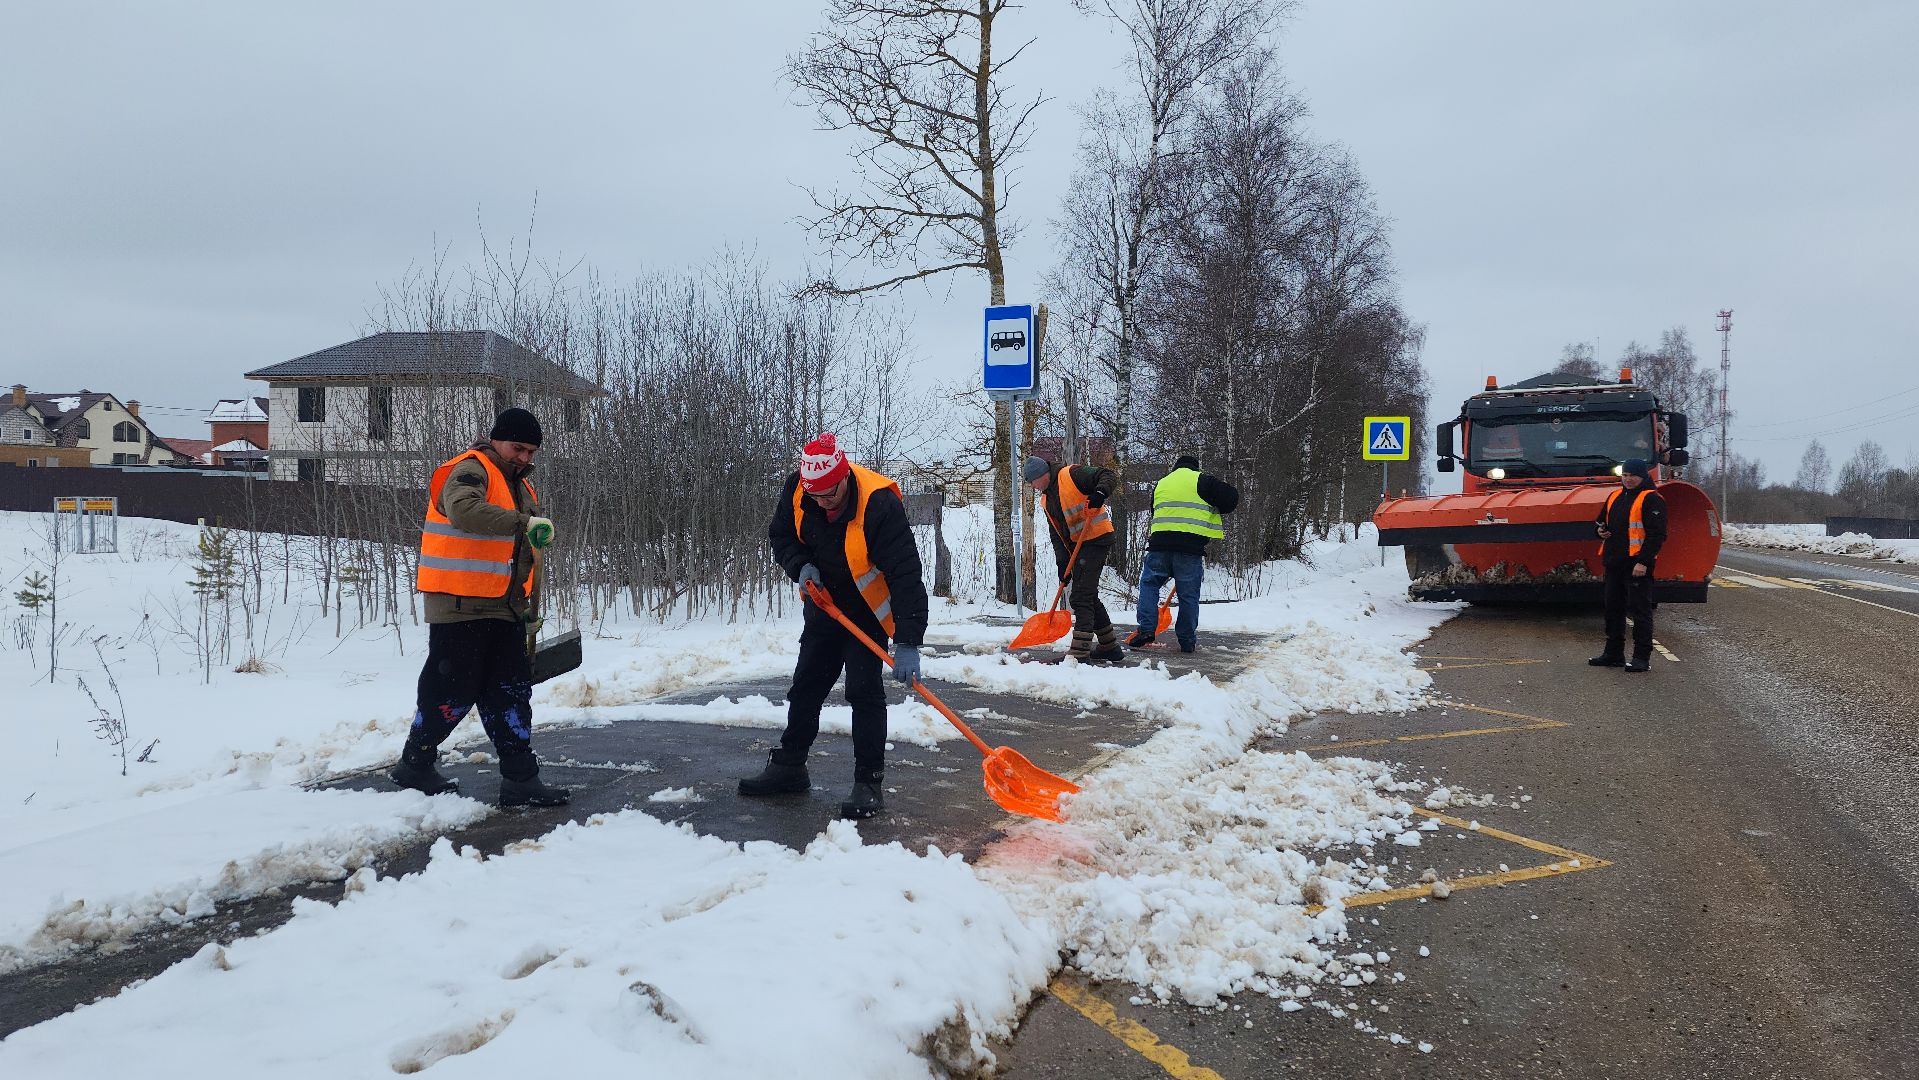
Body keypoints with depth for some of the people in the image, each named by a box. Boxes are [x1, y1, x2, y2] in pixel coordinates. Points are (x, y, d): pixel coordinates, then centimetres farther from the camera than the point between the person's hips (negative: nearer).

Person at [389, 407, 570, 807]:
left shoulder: (521, 485, 19)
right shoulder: (471, 471, -9)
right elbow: (465, 510, -33)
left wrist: (527, 603, 23)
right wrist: (524, 523, -40)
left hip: (503, 609, 8)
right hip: (460, 607, -8)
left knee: (512, 692, 5)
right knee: (454, 691, -1)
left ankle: (521, 779, 7)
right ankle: (414, 764, 19)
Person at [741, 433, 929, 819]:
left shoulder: (880, 504, -33)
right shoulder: (796, 490, -17)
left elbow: (905, 574, -34)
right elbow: (781, 535, 3)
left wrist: (908, 643, -38)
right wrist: (801, 567, -19)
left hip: (867, 607, -6)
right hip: (824, 599, 6)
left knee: (863, 689, -12)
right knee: (806, 683, 13)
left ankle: (869, 783, -3)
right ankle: (789, 766, 27)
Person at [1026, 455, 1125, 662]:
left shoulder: (1071, 474, -9)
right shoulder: (1046, 500, 15)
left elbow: (1109, 476, -14)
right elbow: (1057, 534, 10)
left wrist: (1100, 493, -34)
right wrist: (1062, 563, -1)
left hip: (1097, 539, -10)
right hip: (1078, 546, 10)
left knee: (1081, 596, -13)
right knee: (1087, 596, 14)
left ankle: (1080, 649, -13)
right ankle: (1110, 646, 24)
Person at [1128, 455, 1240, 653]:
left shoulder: (1161, 484, 23)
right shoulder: (1201, 480, 6)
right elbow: (1231, 497, -2)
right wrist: (1214, 511, 16)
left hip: (1160, 542, 3)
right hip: (1191, 545, -3)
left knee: (1149, 583, 15)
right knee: (1189, 593, 5)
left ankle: (1146, 629, 1)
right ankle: (1187, 640, 10)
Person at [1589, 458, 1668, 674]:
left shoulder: (1651, 500, -7)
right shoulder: (1614, 497, 16)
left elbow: (1656, 534, -14)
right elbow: (1601, 521, 30)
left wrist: (1644, 561, -21)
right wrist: (1600, 530, 5)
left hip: (1637, 564, -8)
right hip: (1614, 563, 8)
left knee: (1639, 609, -4)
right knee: (1613, 608, 12)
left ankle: (1642, 657, 1)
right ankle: (1613, 654, 21)